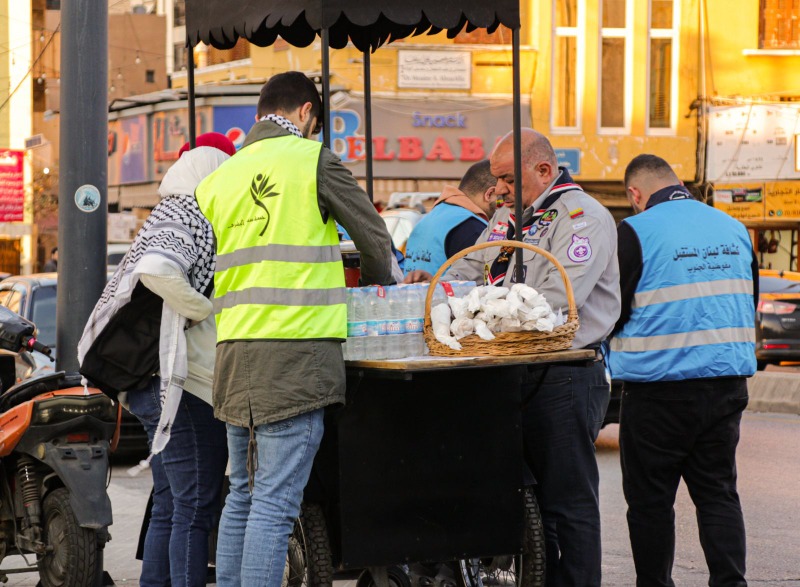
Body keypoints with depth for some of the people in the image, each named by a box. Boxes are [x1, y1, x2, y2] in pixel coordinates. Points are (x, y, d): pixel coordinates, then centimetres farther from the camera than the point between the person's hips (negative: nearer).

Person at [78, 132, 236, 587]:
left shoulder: (168, 215, 18)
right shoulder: (190, 219, -13)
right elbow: (157, 270, -30)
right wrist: (210, 312, -19)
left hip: (154, 389, 10)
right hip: (187, 386, -10)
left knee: (170, 510, 14)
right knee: (196, 510, -9)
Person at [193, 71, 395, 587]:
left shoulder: (217, 180, 16)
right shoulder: (312, 160, -1)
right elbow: (376, 238, 7)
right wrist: (378, 285, 26)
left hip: (234, 351, 7)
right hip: (295, 350, -7)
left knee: (243, 493, 16)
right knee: (275, 501, -8)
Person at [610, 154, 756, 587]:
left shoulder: (635, 232, -10)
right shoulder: (734, 229, 9)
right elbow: (749, 304, 19)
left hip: (659, 386, -5)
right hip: (727, 384, 5)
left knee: (651, 499, 6)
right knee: (718, 494, 9)